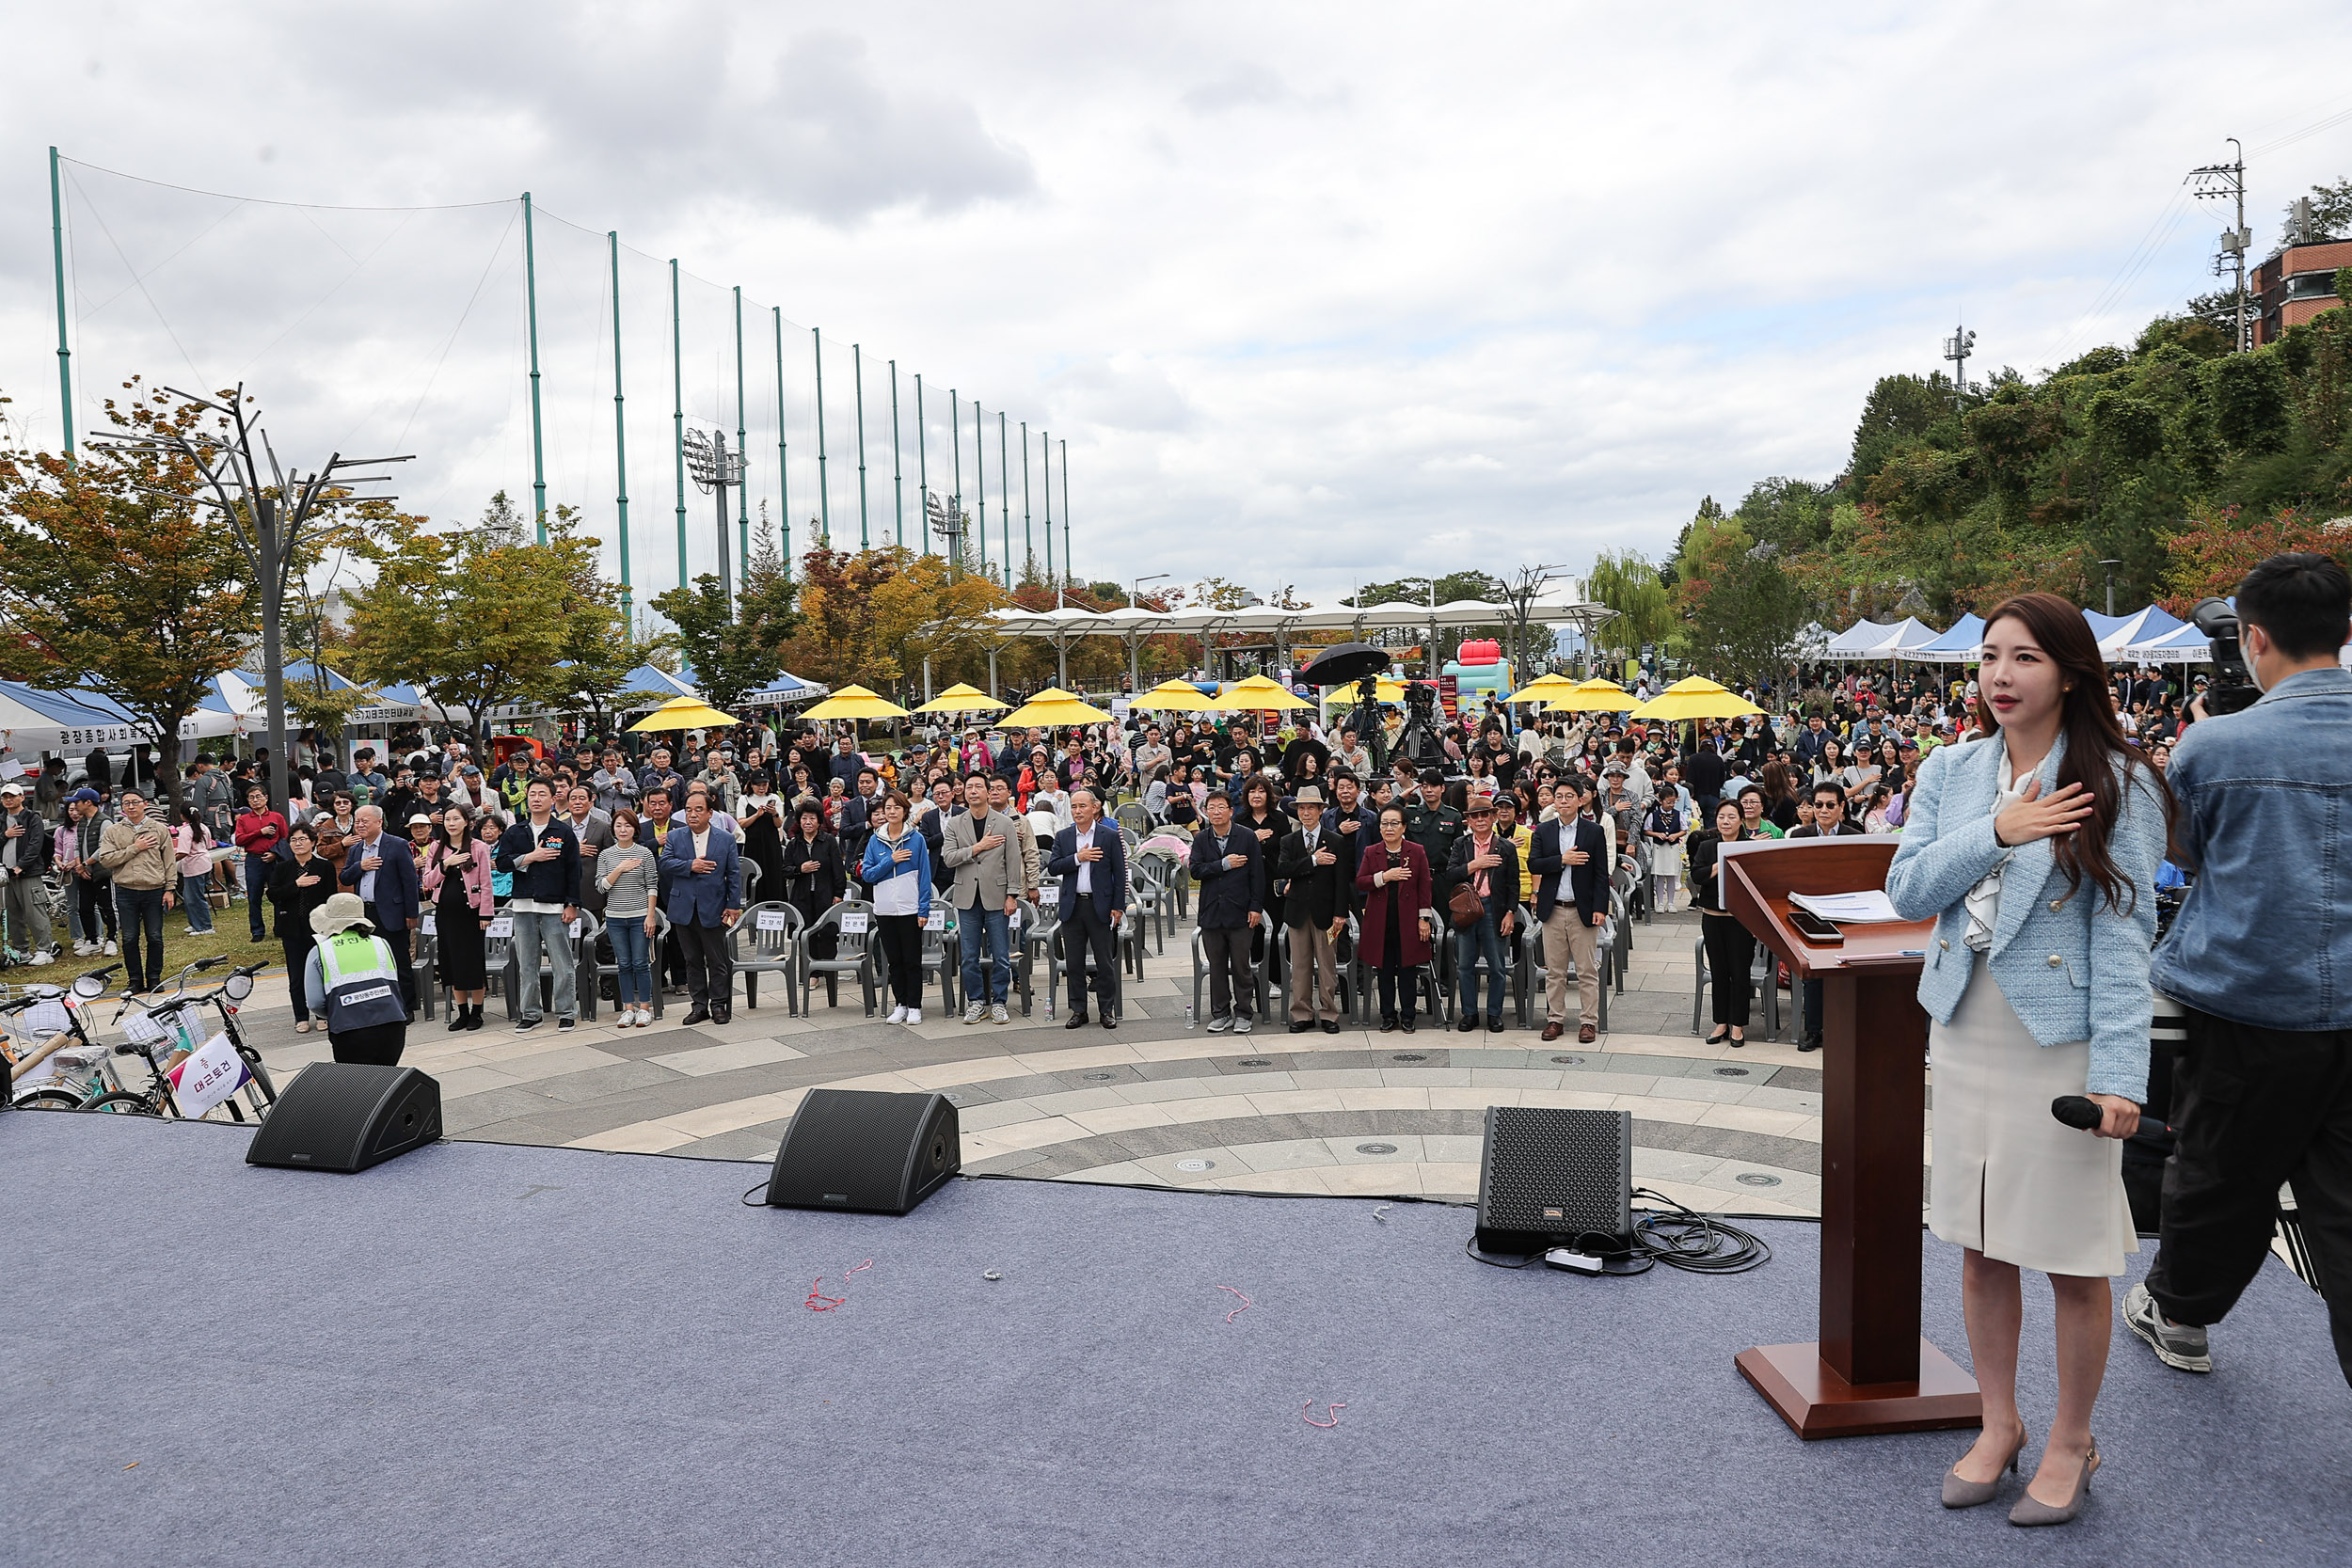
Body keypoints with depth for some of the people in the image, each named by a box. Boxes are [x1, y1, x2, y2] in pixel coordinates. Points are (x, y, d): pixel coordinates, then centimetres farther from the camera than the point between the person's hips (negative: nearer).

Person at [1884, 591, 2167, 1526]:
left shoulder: (2117, 785, -7)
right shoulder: (1951, 772, 6)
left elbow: (2124, 933, -11)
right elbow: (1905, 890, 0)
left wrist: (2119, 1072, -17)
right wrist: (1994, 833, -15)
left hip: (2062, 1041, -4)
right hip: (1966, 1035, 4)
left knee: (2073, 1259, 6)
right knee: (1980, 1247, 13)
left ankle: (2071, 1444, 26)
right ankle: (1999, 1424, 31)